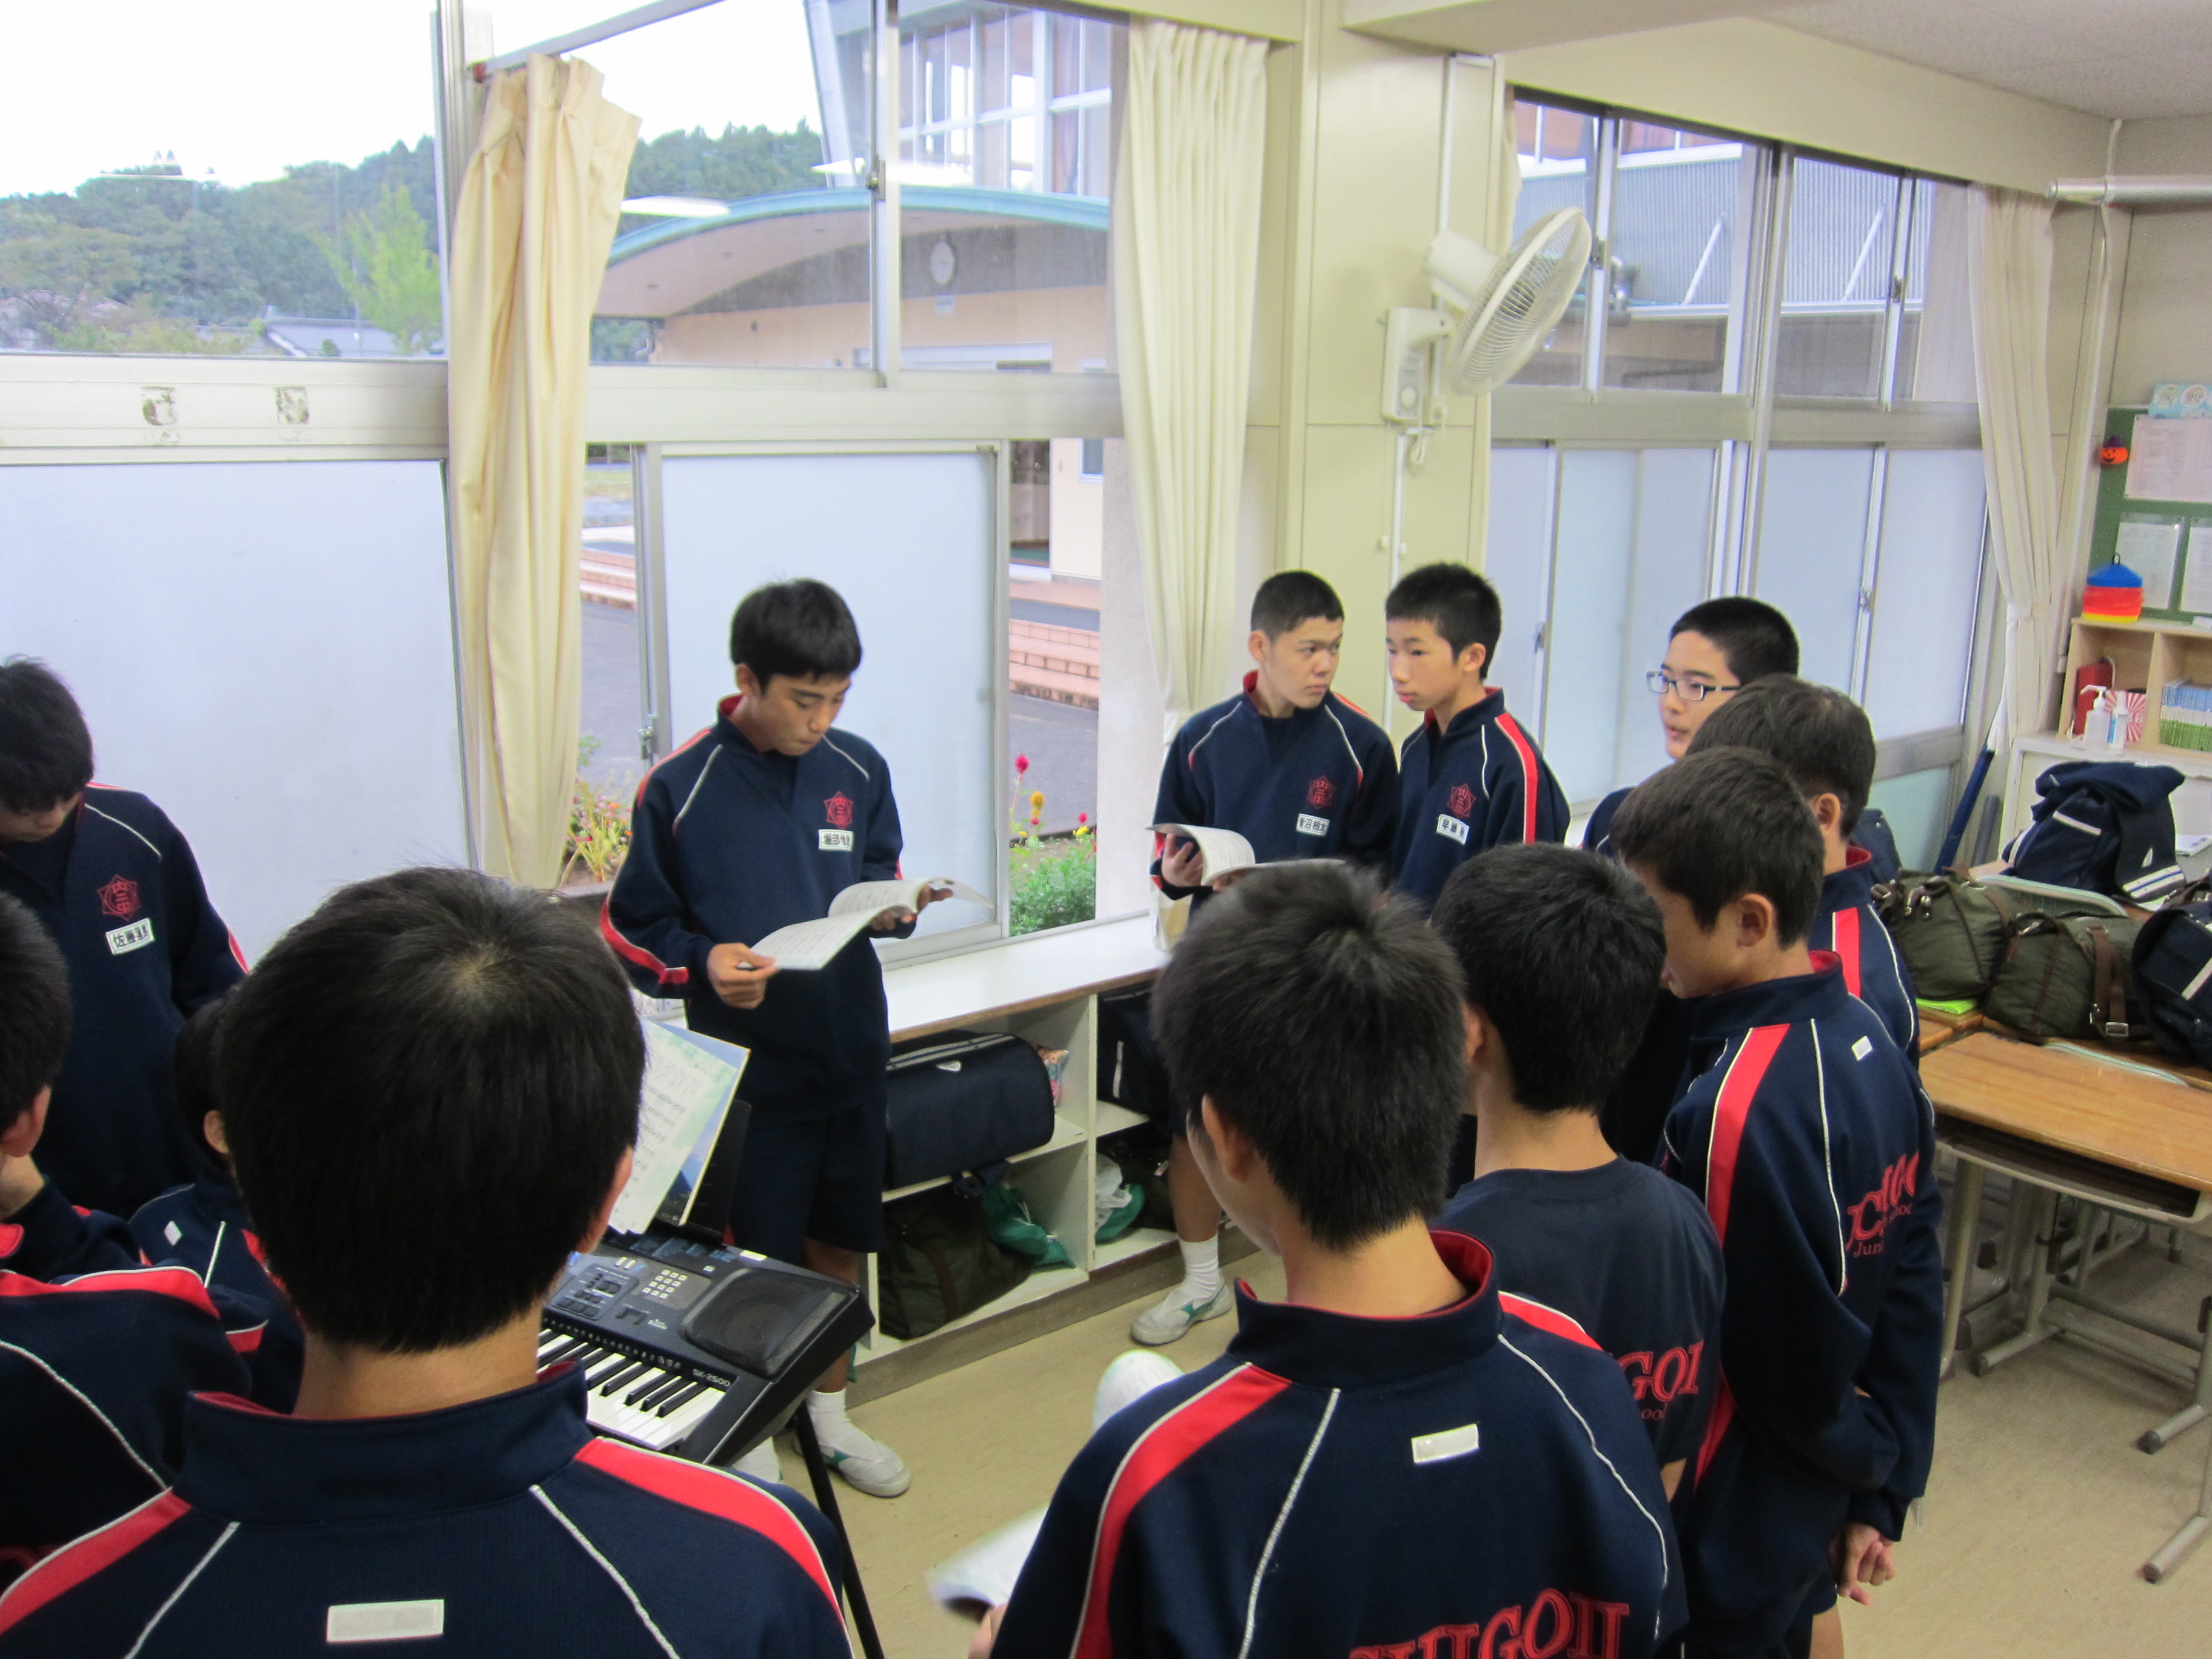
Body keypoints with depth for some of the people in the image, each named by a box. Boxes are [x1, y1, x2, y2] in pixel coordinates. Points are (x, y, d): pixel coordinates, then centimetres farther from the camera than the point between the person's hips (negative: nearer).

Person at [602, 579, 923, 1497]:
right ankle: (749, 1435, 31)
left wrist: (894, 909, -9)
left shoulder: (859, 771, 0)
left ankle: (829, 1413, 40)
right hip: (744, 1062, -4)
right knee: (754, 1259, 7)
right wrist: (703, 965, -23)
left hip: (850, 1049, 4)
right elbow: (628, 930, -6)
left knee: (840, 1242, 18)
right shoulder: (679, 787, -12)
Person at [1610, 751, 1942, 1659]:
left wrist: (1859, 1454, 0)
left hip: (1728, 1519, -7)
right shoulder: (1866, 1035, -5)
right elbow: (1913, 1289, 2)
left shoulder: (1736, 1111, -31)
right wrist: (1882, 1494, 9)